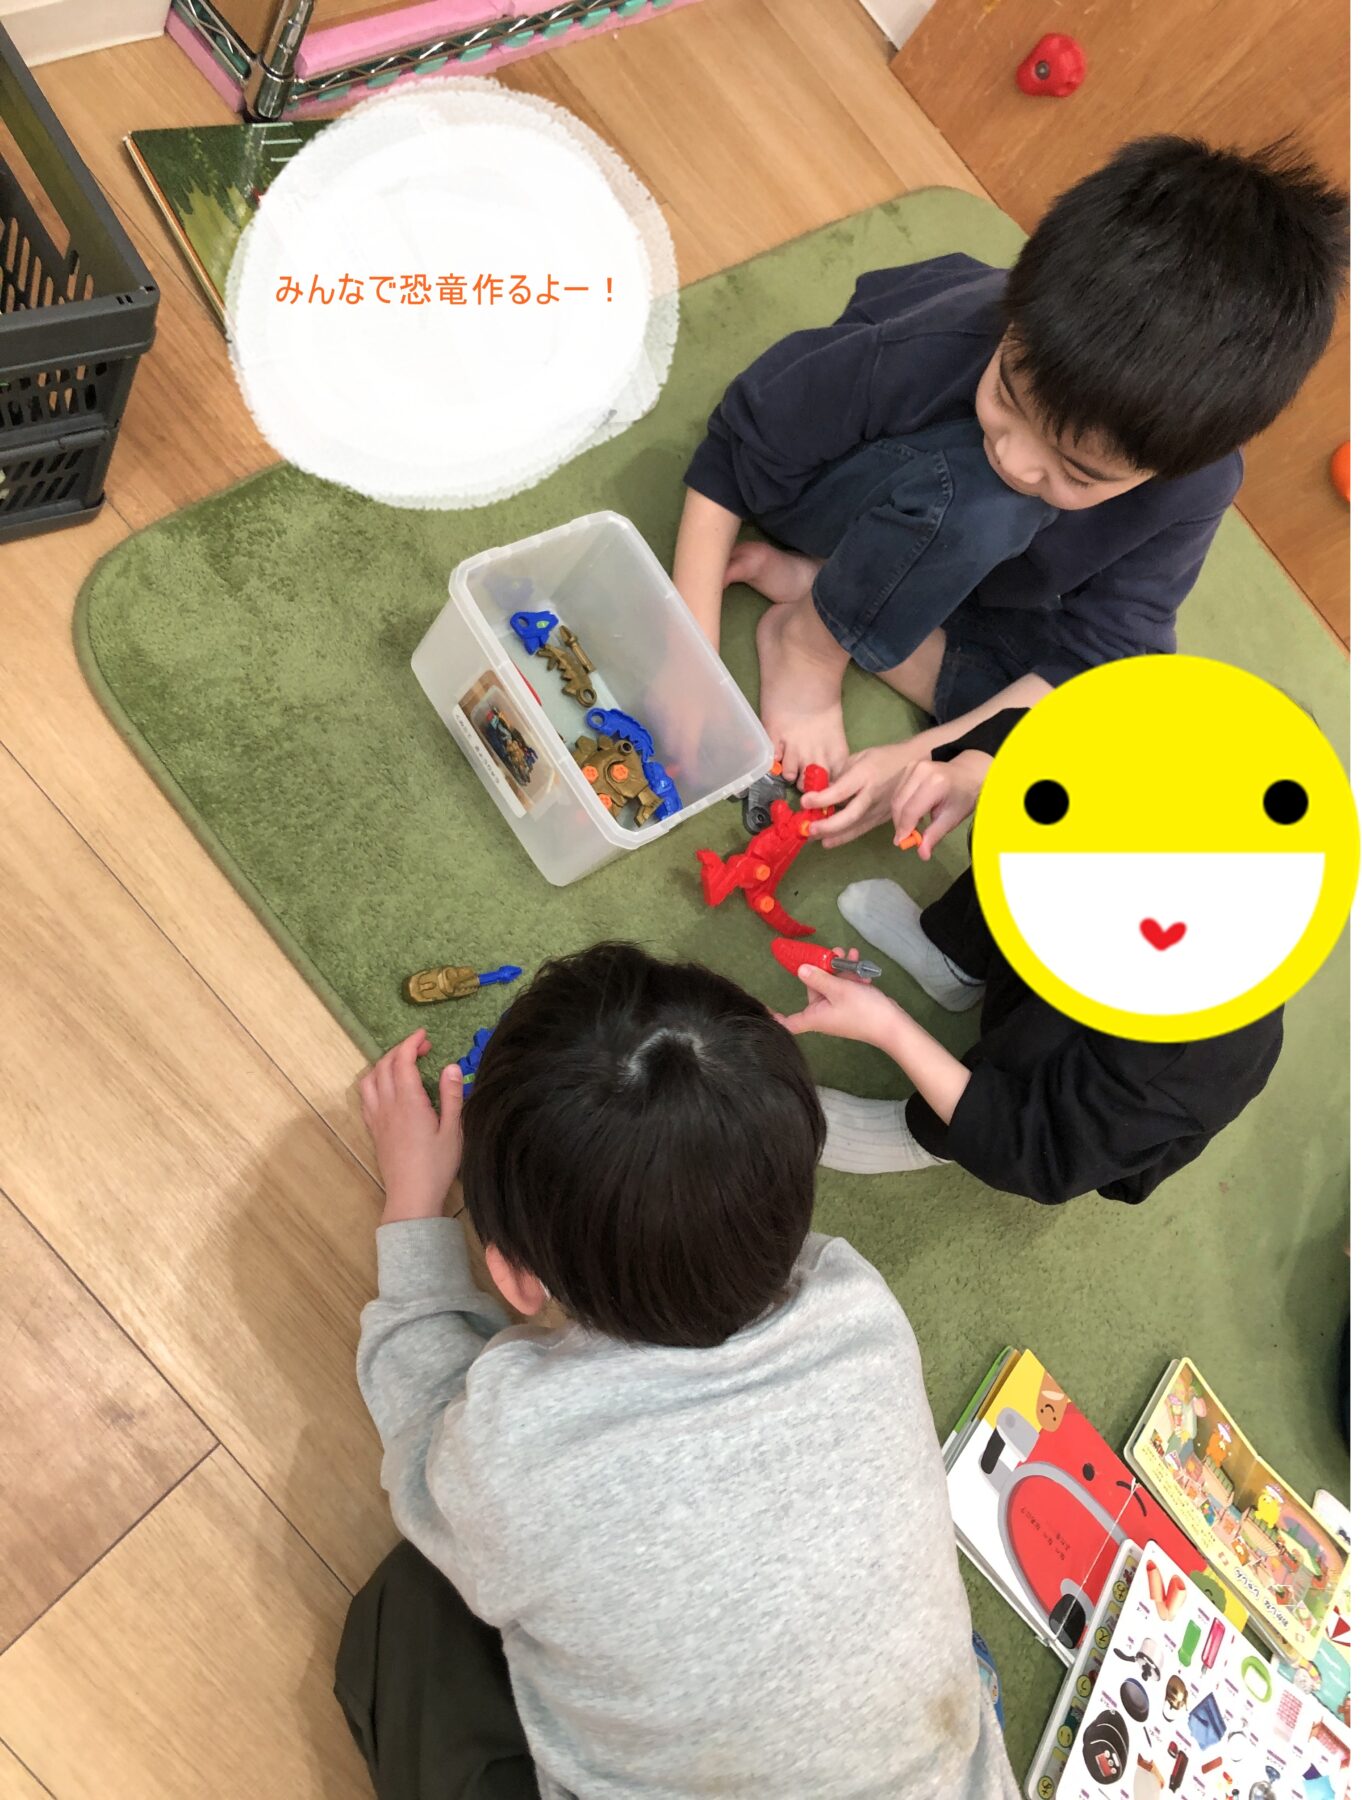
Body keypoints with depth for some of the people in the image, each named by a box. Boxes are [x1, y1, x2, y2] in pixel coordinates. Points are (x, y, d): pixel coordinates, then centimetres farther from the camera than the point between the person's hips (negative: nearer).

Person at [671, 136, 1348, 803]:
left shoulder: (1193, 491, -29)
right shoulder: (922, 350, -36)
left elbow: (1091, 659, -22)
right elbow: (732, 453, -25)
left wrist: (930, 757, -32)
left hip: (984, 580, 4)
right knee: (978, 493, -40)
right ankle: (810, 640, -12)